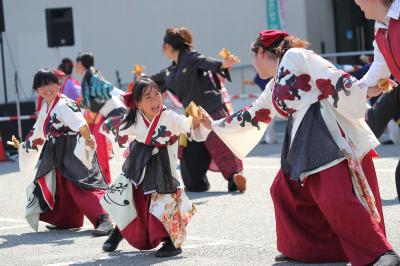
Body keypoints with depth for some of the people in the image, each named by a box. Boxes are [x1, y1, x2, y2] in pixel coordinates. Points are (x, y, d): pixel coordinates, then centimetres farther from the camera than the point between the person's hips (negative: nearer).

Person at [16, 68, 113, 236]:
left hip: (73, 151, -9)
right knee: (60, 187, 18)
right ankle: (65, 220, 34)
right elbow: (39, 130, 30)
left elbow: (80, 123, -32)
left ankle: (103, 220, -26)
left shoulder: (64, 104, -16)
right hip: (56, 154, 9)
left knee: (81, 185, -20)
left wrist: (88, 139, -48)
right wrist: (25, 145, 41)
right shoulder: (45, 108, 14)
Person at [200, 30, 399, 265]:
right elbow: (251, 116, 37)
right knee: (285, 191, 13)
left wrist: (363, 91, -21)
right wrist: (214, 125, 46)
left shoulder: (295, 56, 0)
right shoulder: (274, 88, 26)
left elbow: (330, 77, -10)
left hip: (328, 131, -10)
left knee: (338, 198, -19)